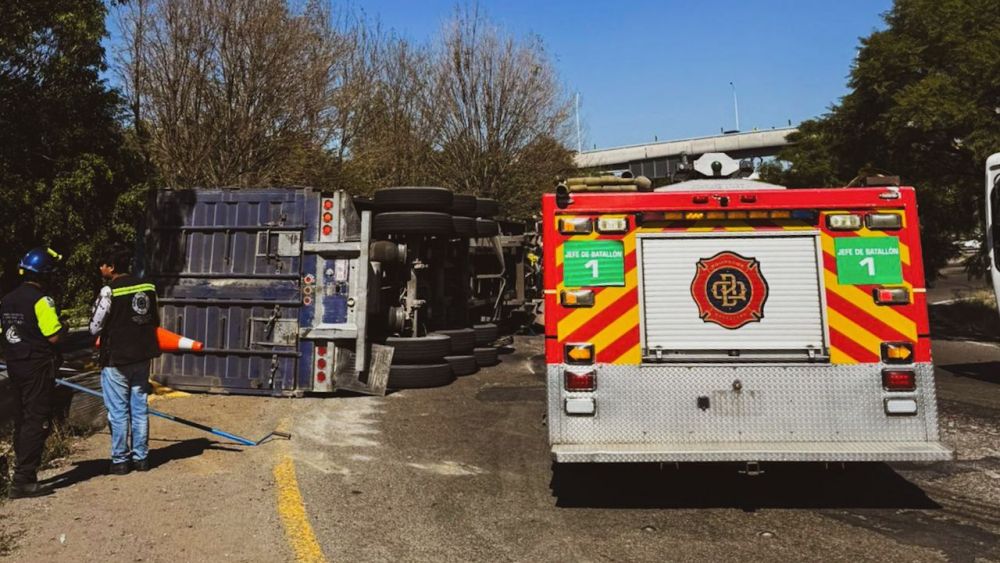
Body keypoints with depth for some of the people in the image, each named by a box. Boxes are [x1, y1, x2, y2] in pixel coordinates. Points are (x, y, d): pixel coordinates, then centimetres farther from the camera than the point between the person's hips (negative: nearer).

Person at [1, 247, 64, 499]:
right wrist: (59, 324, 0)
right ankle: (23, 481, -4)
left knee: (21, 421, 17)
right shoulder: (41, 300, -17)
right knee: (37, 423, -4)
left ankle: (23, 471, 26)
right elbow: (53, 336, -19)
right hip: (37, 367, -8)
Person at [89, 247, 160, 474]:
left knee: (118, 411, 4)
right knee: (140, 408, 12)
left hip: (115, 359, -5)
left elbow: (95, 328, -9)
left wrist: (111, 329, 10)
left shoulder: (109, 291, -13)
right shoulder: (148, 287, 3)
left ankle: (120, 460, 12)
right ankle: (141, 457, 18)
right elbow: (155, 322, 11)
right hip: (142, 357, 5)